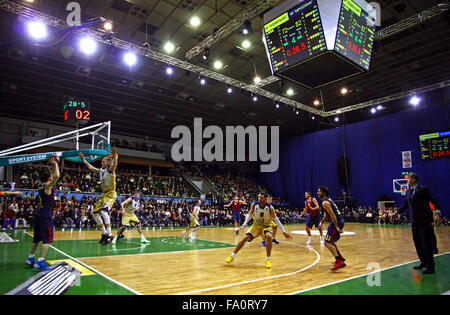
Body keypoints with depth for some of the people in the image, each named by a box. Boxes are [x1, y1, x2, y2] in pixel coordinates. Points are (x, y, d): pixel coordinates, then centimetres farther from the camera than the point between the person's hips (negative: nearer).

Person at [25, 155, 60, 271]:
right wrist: (55, 164, -16)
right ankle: (40, 262, -9)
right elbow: (56, 176, -30)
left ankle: (30, 258, 27)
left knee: (37, 239, 19)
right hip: (46, 217, -9)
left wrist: (53, 166, 23)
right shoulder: (47, 186, -13)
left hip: (38, 216, 9)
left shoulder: (41, 186, 11)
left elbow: (54, 176, 27)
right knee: (47, 240, -6)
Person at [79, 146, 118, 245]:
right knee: (95, 213, 10)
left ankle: (109, 235, -28)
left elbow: (114, 164, -35)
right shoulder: (100, 170, 11)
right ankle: (104, 233, 19)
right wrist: (83, 159, 26)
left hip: (111, 194, -9)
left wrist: (115, 155, -51)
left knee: (104, 210, -29)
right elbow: (90, 167, 26)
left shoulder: (110, 169, -12)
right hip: (103, 194, 9)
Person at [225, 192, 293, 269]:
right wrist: (244, 225, 1)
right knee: (245, 238, -12)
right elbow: (250, 215, 5)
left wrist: (284, 232, -8)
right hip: (256, 225, 2)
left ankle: (268, 260, -17)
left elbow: (276, 220, -8)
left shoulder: (270, 208, -20)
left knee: (269, 237, -32)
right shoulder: (254, 205, -14)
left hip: (265, 227, -2)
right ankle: (232, 256, 3)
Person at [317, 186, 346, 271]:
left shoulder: (325, 203, -15)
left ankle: (339, 262, -17)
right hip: (340, 221, 10)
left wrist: (336, 227, -24)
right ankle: (340, 257, 34)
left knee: (327, 243, -11)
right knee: (331, 242, 24)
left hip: (337, 222, -10)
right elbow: (327, 215, 23)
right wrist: (321, 222, 14)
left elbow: (333, 215, -23)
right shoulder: (328, 200, 17)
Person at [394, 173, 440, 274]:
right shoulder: (408, 191, 10)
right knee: (418, 243, 14)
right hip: (414, 221, 7)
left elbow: (433, 201, -14)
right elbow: (405, 204, 19)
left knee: (427, 244, 0)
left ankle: (430, 267, 9)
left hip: (424, 220, -7)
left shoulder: (423, 189, -11)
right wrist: (397, 212, 18)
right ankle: (423, 263, 28)